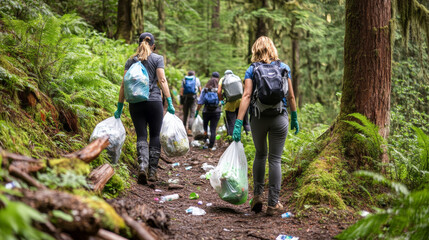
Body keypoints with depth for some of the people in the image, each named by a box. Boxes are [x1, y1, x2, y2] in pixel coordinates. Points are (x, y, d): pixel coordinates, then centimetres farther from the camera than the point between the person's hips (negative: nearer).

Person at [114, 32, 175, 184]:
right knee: (155, 136, 9)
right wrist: (169, 102, -7)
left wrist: (119, 107, 10)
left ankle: (143, 166, -18)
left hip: (135, 103, 2)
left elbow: (124, 84, 6)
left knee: (141, 136, 5)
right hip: (154, 101, -2)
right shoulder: (157, 58, 3)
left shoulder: (130, 61, 10)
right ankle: (152, 171, 8)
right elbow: (162, 80, -6)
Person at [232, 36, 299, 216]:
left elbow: (246, 96, -10)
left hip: (258, 118, 0)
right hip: (279, 118, 0)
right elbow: (291, 96, 5)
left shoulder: (252, 70, 0)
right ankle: (273, 204, 6)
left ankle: (257, 195, 19)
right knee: (275, 159, 4)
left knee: (260, 155, 21)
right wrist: (294, 118, 16)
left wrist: (239, 123, -13)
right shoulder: (283, 68, 4)